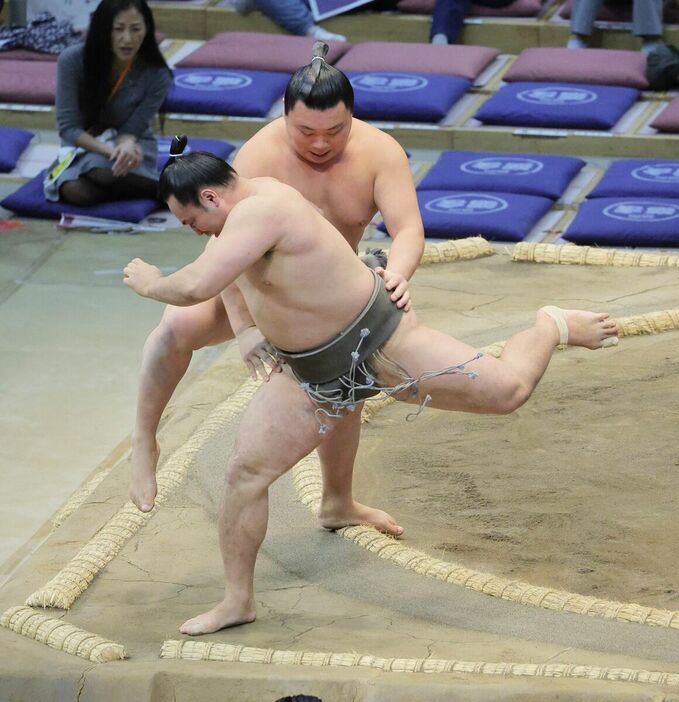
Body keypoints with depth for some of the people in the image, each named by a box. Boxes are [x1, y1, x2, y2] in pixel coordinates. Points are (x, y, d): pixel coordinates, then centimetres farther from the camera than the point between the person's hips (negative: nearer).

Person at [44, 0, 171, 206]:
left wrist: (125, 148, -39)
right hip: (84, 143, 1)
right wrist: (111, 150, -35)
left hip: (128, 144, -1)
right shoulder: (73, 60, -20)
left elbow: (131, 130, -13)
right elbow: (68, 127, -18)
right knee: (76, 191, -33)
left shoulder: (156, 74, -20)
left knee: (104, 169, -38)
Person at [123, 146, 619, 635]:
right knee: (246, 471, 0)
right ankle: (238, 601, 12)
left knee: (509, 390, 2)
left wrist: (150, 284, -23)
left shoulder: (260, 211, -32)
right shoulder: (245, 205, 0)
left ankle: (554, 327, 35)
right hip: (316, 376, 9)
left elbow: (197, 287, -40)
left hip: (378, 347, -9)